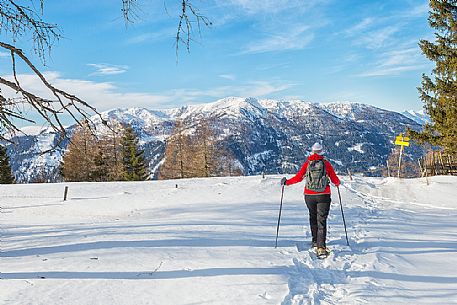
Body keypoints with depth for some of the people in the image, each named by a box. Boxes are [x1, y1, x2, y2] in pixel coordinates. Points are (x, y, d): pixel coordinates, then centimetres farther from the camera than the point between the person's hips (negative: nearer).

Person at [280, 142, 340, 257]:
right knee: (321, 220, -2)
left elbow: (298, 177, -3)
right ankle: (321, 247, -13)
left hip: (309, 196, 2)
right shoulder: (326, 163, -1)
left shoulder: (307, 164, -1)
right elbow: (334, 179, 2)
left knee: (313, 217, 22)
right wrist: (337, 183, 26)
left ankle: (315, 241, 30)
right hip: (323, 196, -1)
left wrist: (286, 182, 13)